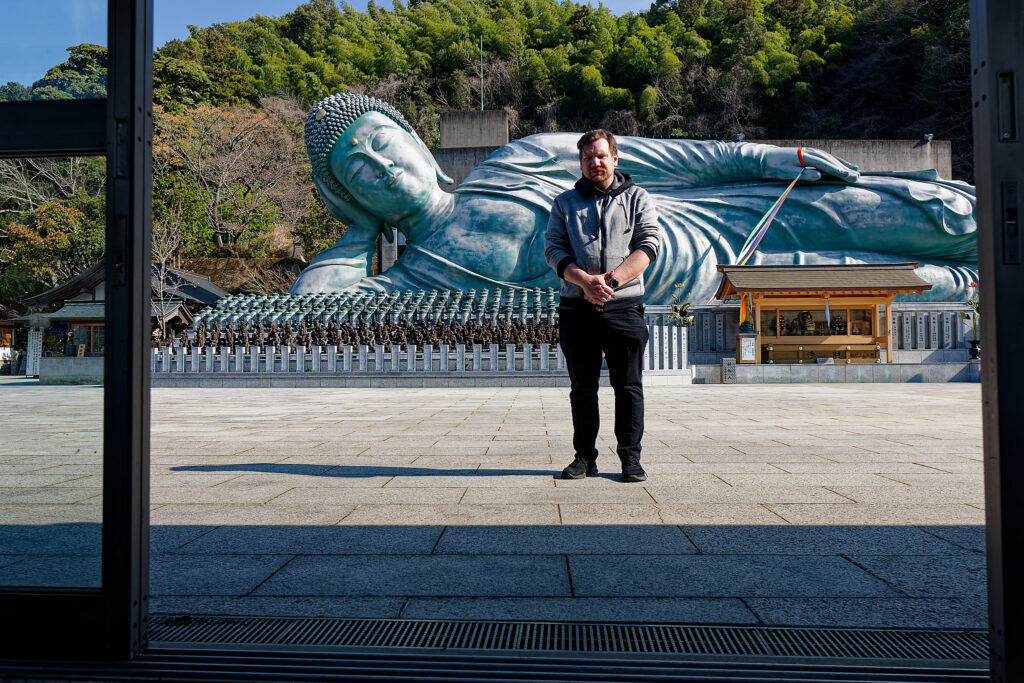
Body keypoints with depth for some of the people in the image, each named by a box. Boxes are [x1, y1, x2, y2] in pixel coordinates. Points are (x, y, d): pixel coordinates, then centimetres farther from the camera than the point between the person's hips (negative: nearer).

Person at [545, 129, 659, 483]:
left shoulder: (637, 198, 12)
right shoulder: (564, 202, 14)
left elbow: (648, 245, -1)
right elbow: (553, 249, 4)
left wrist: (611, 279, -15)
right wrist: (585, 281, -13)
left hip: (624, 307, -1)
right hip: (577, 308, 1)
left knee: (629, 385, 0)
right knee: (582, 387, 6)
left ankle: (630, 457, 9)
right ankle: (584, 456, 16)